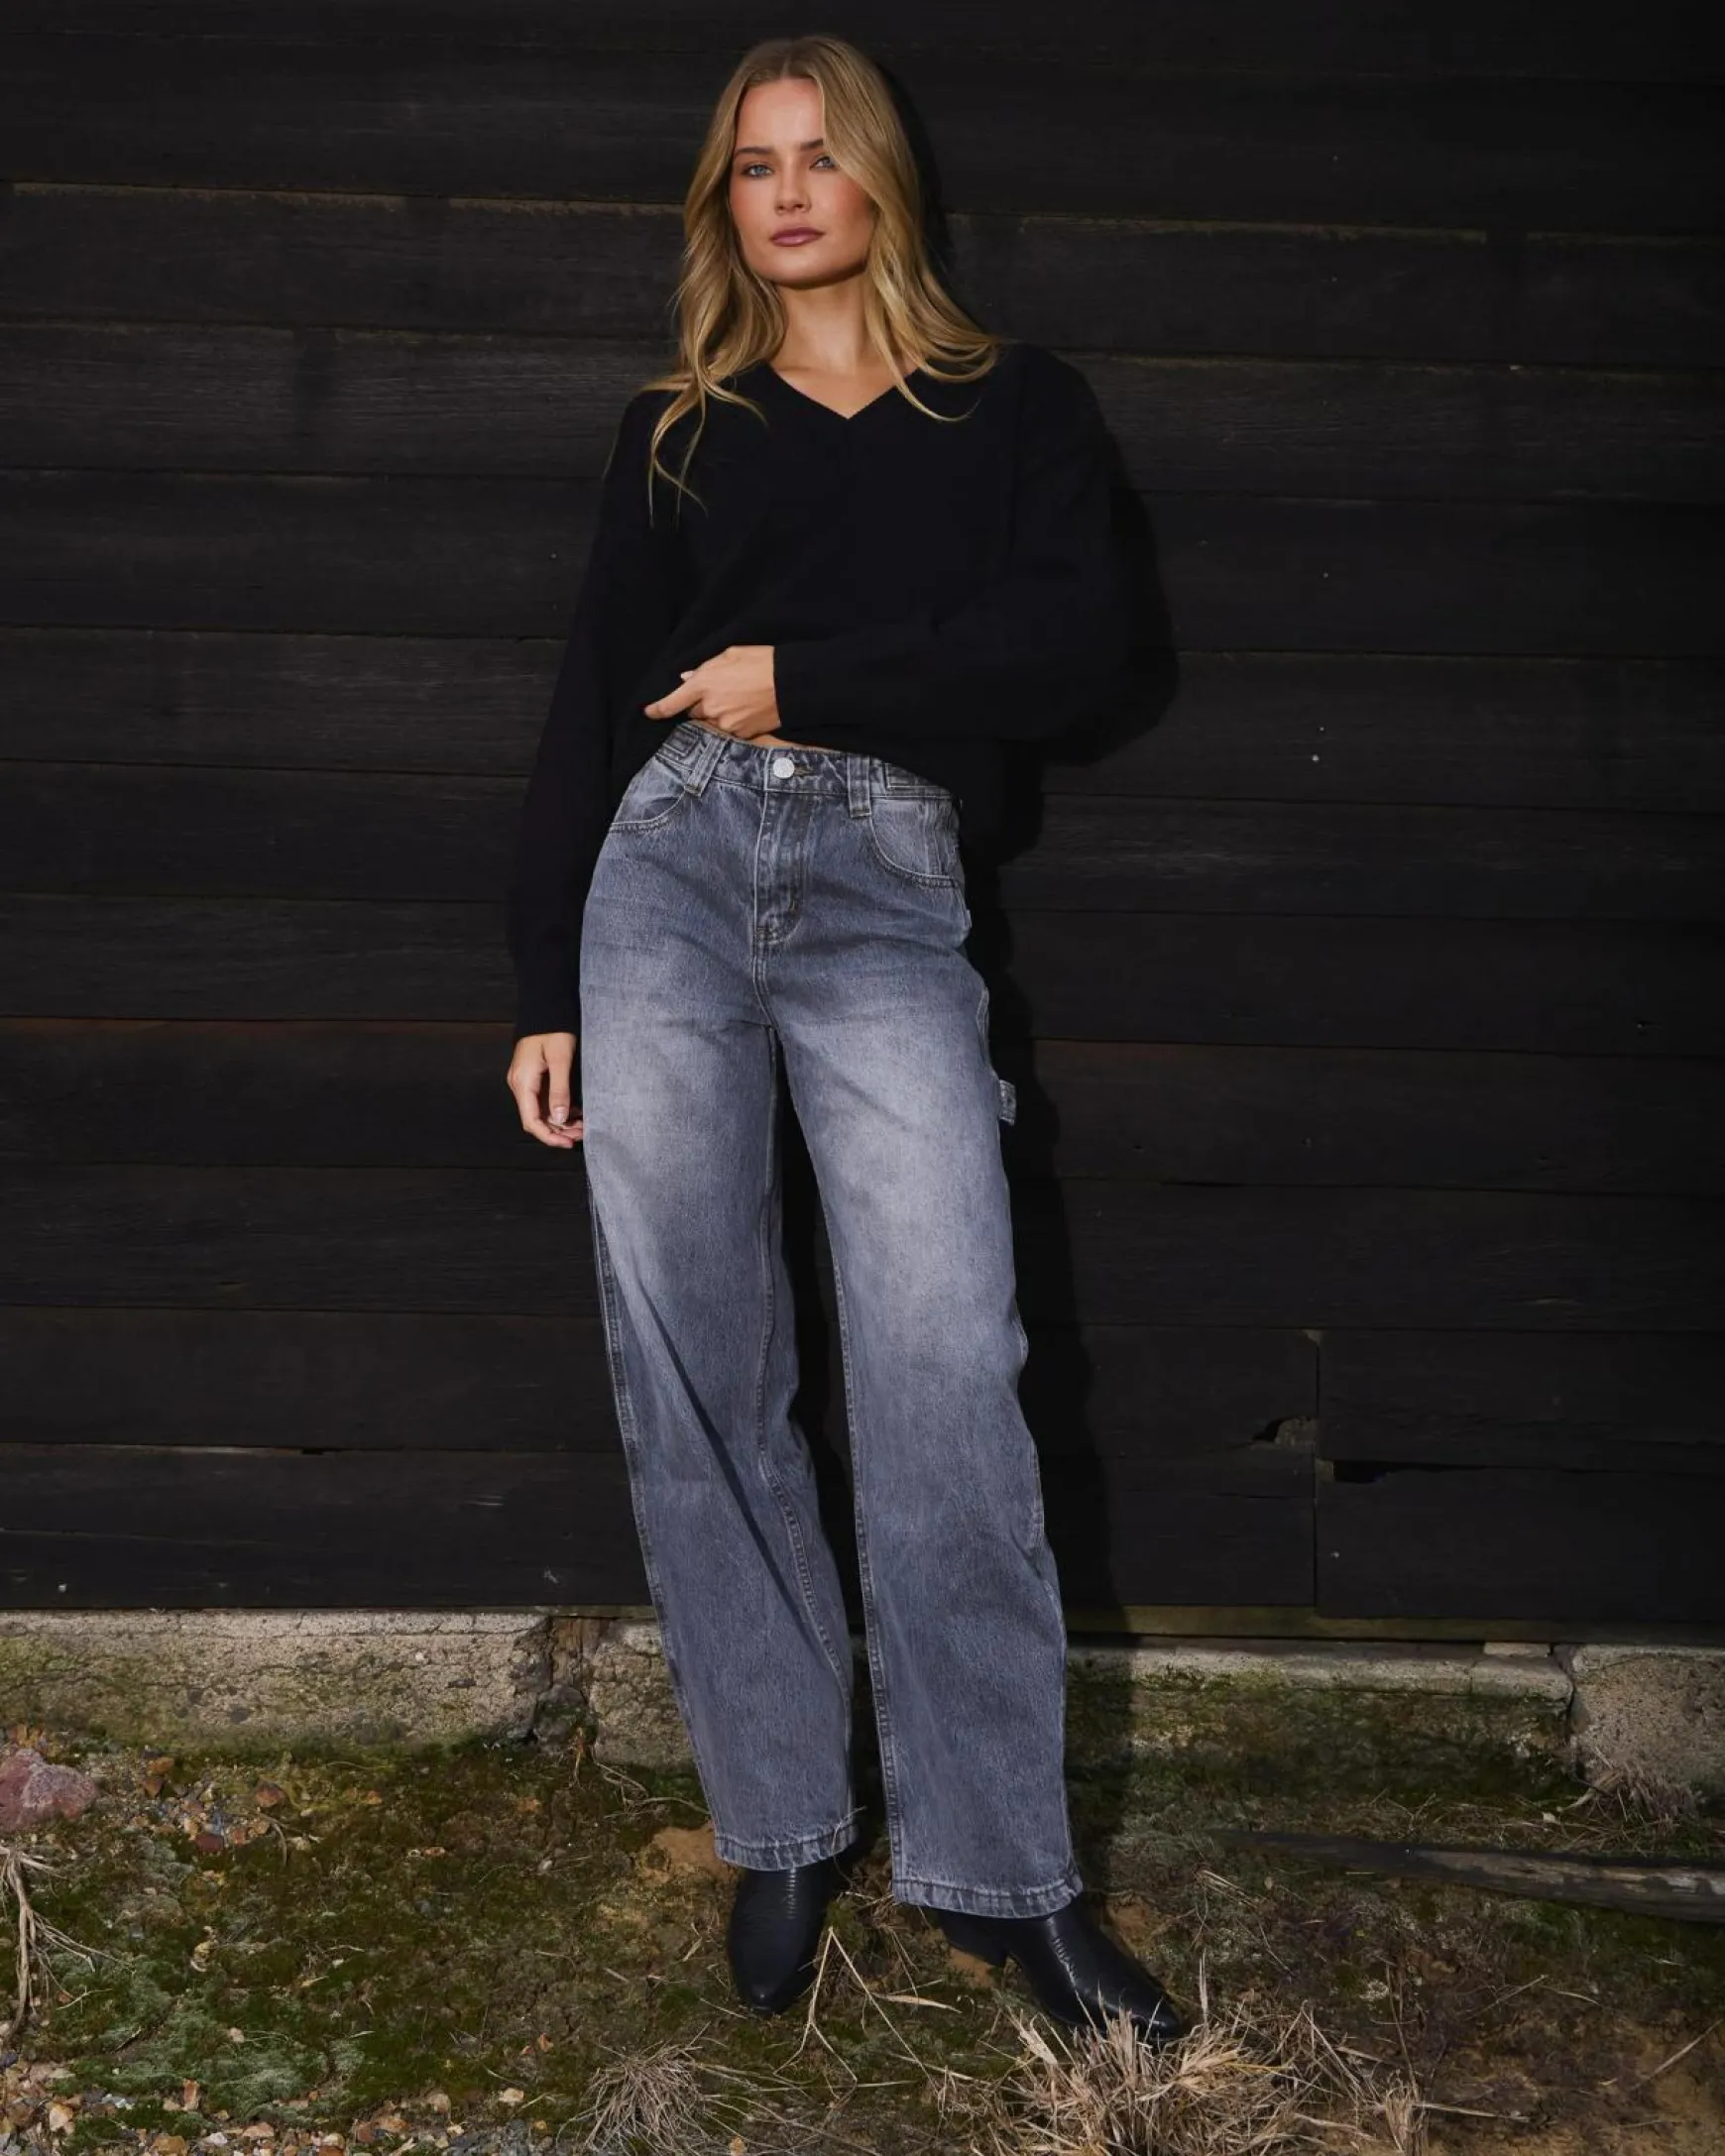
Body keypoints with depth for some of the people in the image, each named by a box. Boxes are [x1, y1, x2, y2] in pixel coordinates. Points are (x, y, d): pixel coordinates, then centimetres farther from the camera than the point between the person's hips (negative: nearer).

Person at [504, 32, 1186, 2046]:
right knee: (689, 1368, -3)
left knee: (945, 1367, -16)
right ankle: (781, 1824, 8)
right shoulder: (677, 428, 20)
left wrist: (801, 678, -3)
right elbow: (593, 706, 15)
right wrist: (543, 989, 7)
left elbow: (1072, 638, 1)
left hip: (889, 893, -2)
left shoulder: (1014, 403, 17)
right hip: (673, 859, 2)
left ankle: (1001, 1869, -7)